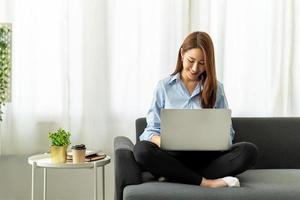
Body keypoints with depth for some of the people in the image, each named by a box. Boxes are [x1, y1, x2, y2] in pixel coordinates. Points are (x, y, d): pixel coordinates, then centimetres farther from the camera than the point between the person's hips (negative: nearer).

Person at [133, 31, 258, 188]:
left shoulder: (216, 88, 12)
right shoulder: (164, 87, 9)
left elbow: (227, 132, 10)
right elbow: (152, 131, 6)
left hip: (207, 157, 1)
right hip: (173, 157, -1)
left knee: (249, 151, -26)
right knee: (141, 150, -32)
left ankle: (180, 177, -28)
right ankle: (206, 182, -28)